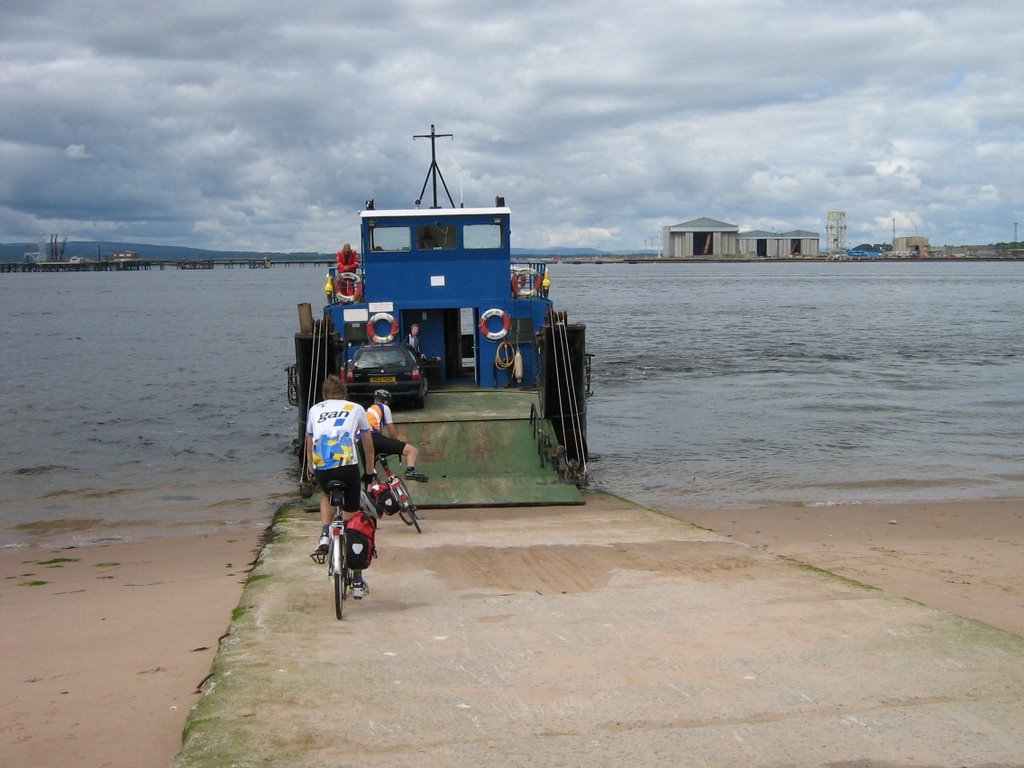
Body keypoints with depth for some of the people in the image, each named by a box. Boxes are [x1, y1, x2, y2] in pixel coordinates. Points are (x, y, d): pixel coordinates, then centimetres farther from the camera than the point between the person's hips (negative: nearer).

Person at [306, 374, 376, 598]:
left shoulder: (315, 410, 25)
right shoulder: (356, 409, 22)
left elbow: (309, 445, 32)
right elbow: (368, 446, 29)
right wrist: (370, 472, 41)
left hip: (321, 468, 2)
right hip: (347, 465, -1)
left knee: (327, 496, 37)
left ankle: (324, 536, 12)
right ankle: (357, 582, 12)